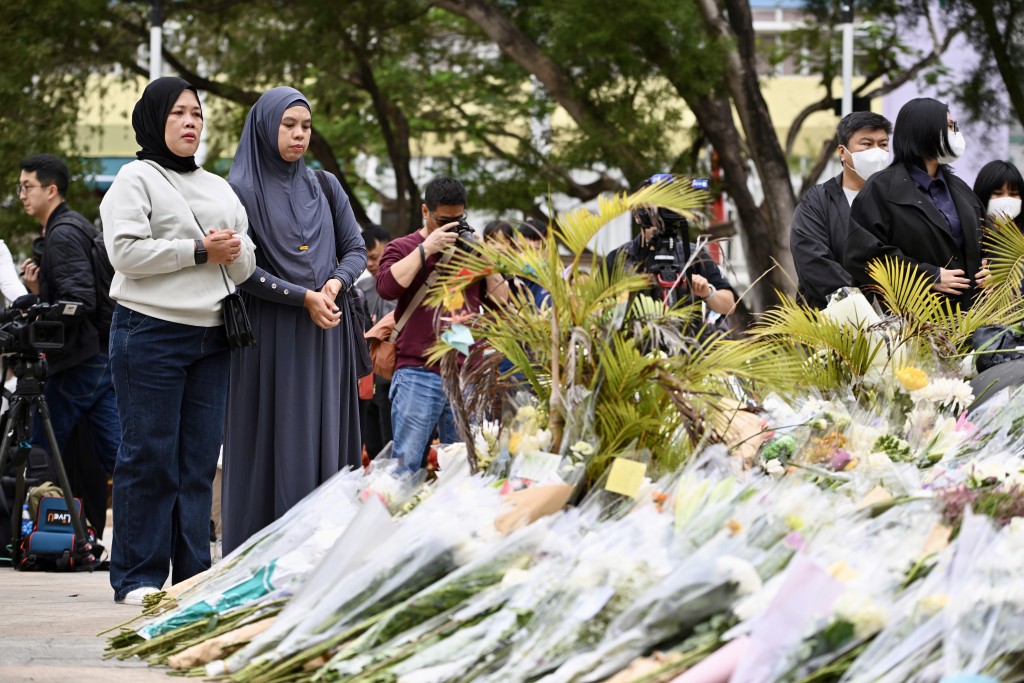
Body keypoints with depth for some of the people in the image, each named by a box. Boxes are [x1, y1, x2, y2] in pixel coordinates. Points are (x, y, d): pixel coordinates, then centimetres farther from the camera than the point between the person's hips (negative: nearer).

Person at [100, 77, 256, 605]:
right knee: (150, 457, -5)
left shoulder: (219, 188, 21)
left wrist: (234, 250, -6)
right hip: (150, 334, -6)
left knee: (200, 459, 4)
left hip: (211, 337, 6)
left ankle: (194, 574, 8)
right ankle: (137, 576, -1)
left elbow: (246, 266, 18)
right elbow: (125, 251, -12)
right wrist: (199, 250, -11)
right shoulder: (136, 179, 1)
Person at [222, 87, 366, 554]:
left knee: (324, 441, 1)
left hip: (326, 335, 4)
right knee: (274, 443, -5)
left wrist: (335, 284, -8)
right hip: (269, 338, -4)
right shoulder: (241, 190, -2)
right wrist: (304, 297, -14)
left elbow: (356, 250, 13)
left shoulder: (325, 187, 13)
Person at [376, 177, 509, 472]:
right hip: (418, 373, -4)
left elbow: (501, 301, 14)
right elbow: (387, 287, -14)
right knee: (406, 462, -9)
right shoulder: (403, 248, 8)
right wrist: (426, 248, -10)